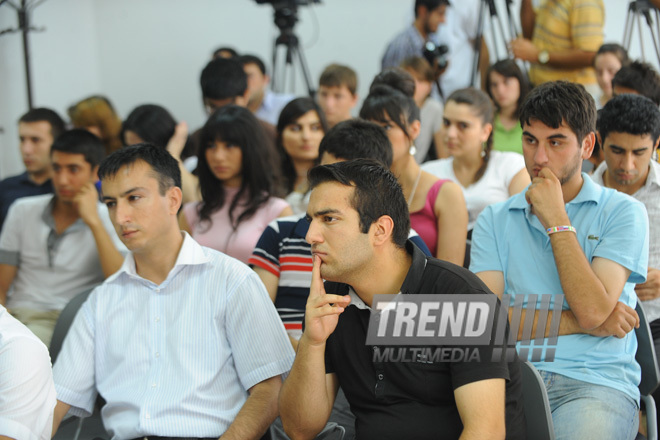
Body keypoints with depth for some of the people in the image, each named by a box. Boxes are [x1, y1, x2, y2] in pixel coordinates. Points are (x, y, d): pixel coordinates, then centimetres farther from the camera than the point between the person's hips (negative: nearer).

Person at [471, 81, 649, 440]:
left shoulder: (622, 212, 6)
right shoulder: (495, 220, 15)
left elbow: (592, 310, -9)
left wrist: (556, 219, -3)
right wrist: (575, 323, -4)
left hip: (597, 383, -2)